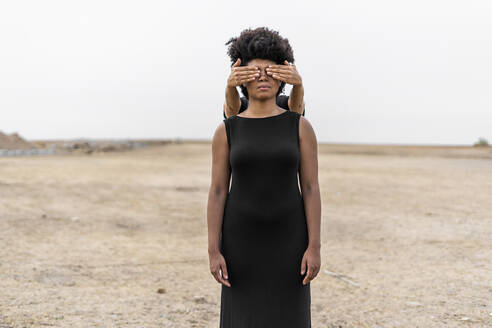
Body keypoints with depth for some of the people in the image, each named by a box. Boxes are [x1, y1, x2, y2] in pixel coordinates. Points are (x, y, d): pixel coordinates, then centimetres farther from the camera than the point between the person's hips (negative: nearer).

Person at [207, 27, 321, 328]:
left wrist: (314, 247, -10)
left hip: (287, 238, 0)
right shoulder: (226, 130, 0)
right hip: (243, 238, 1)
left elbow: (311, 188, -3)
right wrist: (214, 251, -7)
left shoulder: (301, 125, -1)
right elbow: (217, 193, 0)